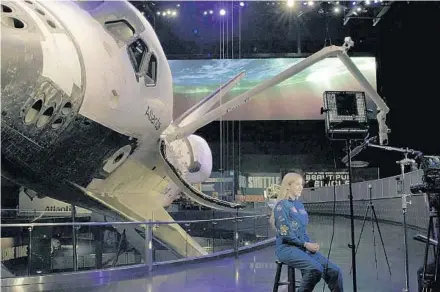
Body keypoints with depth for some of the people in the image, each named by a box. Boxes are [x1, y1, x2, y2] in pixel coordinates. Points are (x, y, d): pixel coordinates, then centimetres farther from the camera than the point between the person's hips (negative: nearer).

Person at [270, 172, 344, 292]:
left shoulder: (299, 204, 16)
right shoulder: (282, 205, -8)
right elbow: (285, 233, -15)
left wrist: (311, 244, 1)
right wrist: (306, 244, -14)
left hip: (304, 248, 7)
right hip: (287, 248, -7)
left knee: (334, 271, -10)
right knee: (316, 269, -32)